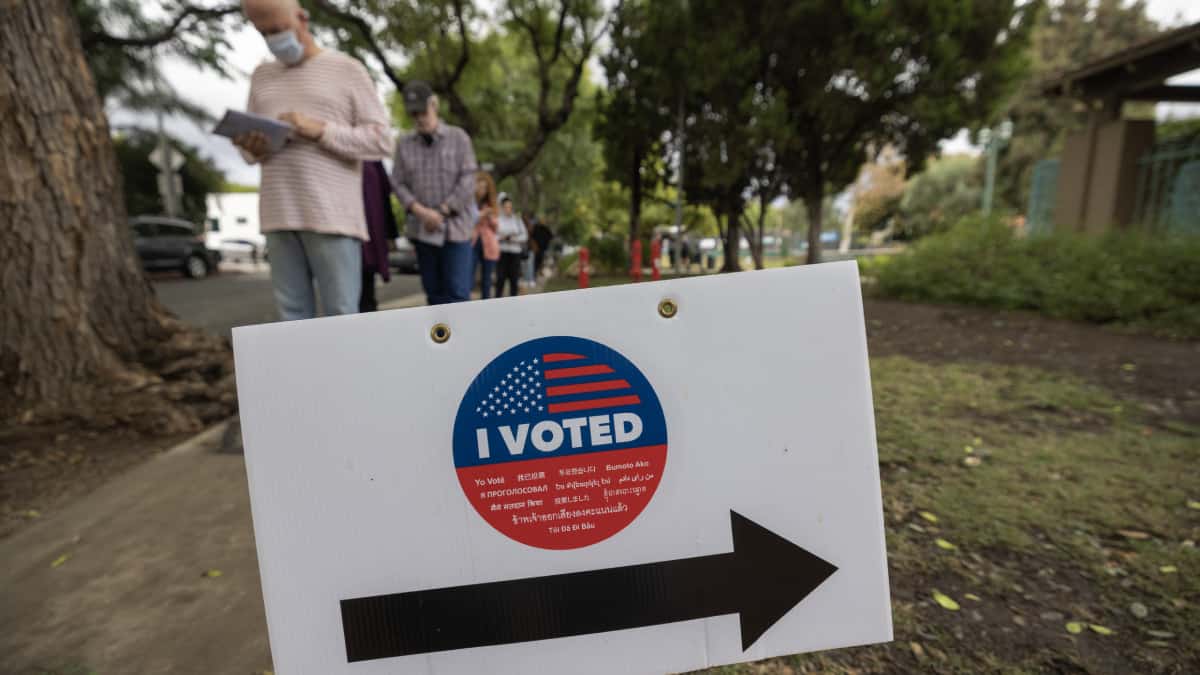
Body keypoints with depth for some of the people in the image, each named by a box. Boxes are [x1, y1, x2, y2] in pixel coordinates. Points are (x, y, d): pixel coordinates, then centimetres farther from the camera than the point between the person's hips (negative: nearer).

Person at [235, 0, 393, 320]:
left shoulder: (347, 69, 7)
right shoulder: (262, 76, 21)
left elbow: (381, 139, -2)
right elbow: (252, 148, 22)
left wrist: (320, 130, -12)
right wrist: (252, 148, -2)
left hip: (332, 215, -5)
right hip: (280, 215, 5)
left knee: (341, 315, -4)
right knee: (293, 314, 5)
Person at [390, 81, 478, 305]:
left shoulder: (458, 137, 4)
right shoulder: (404, 144, 10)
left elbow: (468, 180, -4)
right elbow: (398, 183, 6)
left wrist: (442, 211, -9)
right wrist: (420, 211, -11)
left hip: (456, 227, -3)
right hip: (422, 229, 3)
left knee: (458, 292, -9)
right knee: (434, 292, 8)